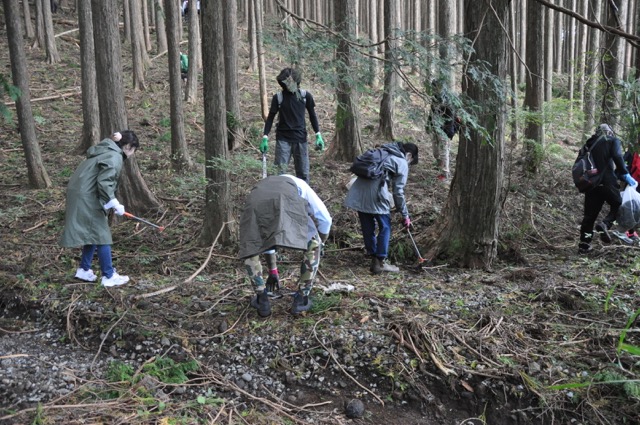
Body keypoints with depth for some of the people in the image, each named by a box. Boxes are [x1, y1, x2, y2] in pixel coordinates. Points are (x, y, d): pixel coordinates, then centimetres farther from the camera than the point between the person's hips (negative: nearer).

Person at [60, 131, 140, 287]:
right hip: (86, 198, -10)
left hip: (79, 194, 10)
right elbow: (104, 183, -23)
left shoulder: (105, 150, 16)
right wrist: (115, 204, -18)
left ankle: (84, 270, 28)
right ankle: (109, 276, 5)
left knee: (94, 233, 19)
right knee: (101, 236, -2)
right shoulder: (115, 157, -15)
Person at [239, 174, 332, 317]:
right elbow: (324, 218, 32)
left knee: (250, 251, 29)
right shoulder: (300, 185, 42)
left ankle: (262, 301, 31)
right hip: (286, 203, -3)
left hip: (255, 204, 3)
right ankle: (301, 299, 26)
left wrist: (272, 271, 59)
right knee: (313, 246, 21)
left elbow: (265, 237, 51)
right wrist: (319, 245, 47)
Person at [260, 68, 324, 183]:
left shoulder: (305, 96, 0)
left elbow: (312, 115, 9)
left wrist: (318, 135, 2)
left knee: (303, 173, 3)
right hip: (283, 139, -1)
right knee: (280, 172, -7)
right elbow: (270, 117, 4)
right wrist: (265, 138, -3)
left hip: (300, 139, 1)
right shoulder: (278, 97, -2)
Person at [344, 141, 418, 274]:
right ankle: (380, 263, 8)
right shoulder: (402, 163, 5)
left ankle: (374, 258, 23)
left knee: (367, 227, 14)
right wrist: (405, 215, 9)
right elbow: (398, 192, 1)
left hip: (358, 189, 7)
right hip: (375, 193, -7)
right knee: (385, 227, 6)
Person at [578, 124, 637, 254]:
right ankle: (606, 224, -13)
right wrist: (625, 174, -9)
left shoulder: (590, 143, 19)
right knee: (617, 204, 14)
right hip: (606, 181, -5)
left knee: (590, 214, 9)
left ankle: (584, 244, 7)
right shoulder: (613, 140, 5)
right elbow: (617, 157, -13)